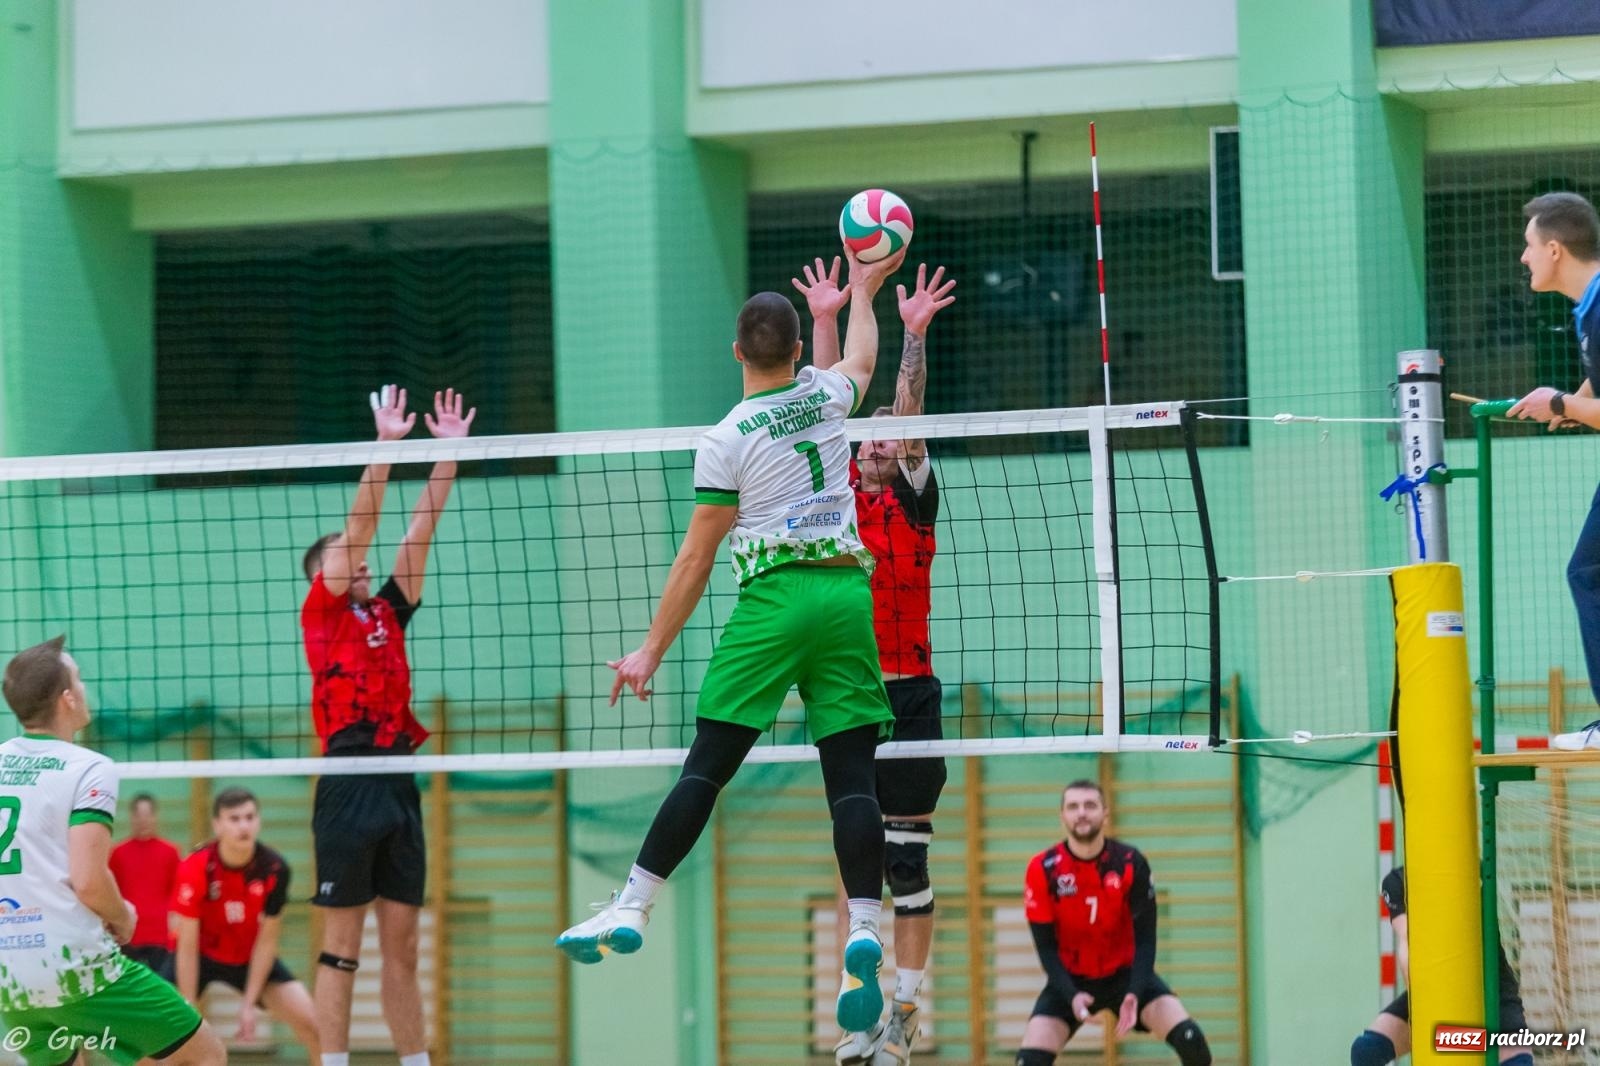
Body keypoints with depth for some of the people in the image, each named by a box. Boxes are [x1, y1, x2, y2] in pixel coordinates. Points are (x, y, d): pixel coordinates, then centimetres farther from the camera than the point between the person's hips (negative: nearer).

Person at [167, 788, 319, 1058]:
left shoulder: (275, 869, -22)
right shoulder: (195, 869, -28)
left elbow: (266, 940, -13)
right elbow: (187, 947, -23)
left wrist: (249, 1003, -15)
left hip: (251, 958, 2)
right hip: (202, 954, -2)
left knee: (311, 1023, -12)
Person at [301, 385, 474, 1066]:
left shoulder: (387, 612, 18)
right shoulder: (321, 612, 3)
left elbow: (420, 531, 14)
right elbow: (360, 525, -5)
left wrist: (448, 451, 8)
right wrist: (384, 445, -11)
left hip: (400, 784, 6)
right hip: (349, 785, -6)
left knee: (401, 945, 8)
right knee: (342, 946, -4)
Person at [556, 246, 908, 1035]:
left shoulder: (728, 438, -2)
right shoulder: (826, 397, 9)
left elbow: (695, 561, -1)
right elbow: (863, 360, 36)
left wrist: (650, 651, 4)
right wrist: (863, 293, 53)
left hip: (776, 596, -4)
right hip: (850, 592, 4)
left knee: (707, 765, -5)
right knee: (851, 772, -1)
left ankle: (631, 910, -8)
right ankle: (864, 933, -14)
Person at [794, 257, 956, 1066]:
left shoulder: (914, 500, 2)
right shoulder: (843, 494, 11)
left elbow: (907, 414, -9)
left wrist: (915, 335, -19)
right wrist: (825, 321, 0)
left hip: (907, 693, -4)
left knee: (907, 860, -2)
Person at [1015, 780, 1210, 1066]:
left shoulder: (1131, 863, -14)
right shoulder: (1043, 869, -15)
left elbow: (1145, 938, -14)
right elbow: (1046, 946, -12)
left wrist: (1134, 993, -30)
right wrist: (1071, 995, -28)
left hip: (1125, 972, 0)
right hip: (1071, 979, 0)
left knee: (1190, 1040, -21)